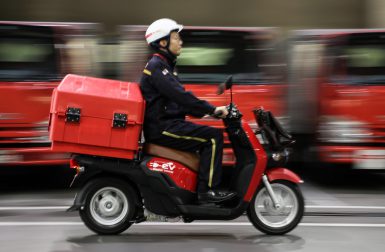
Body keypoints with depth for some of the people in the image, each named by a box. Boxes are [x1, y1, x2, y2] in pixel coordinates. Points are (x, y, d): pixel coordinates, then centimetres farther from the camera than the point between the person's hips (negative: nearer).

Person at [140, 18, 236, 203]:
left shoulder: (165, 65, 20)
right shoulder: (156, 66, -12)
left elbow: (179, 101, 23)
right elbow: (179, 95, -23)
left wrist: (208, 111, 15)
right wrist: (212, 109, -22)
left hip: (168, 123, 10)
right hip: (162, 127, -10)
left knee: (210, 137, 15)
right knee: (214, 137, -16)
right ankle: (207, 190, -17)